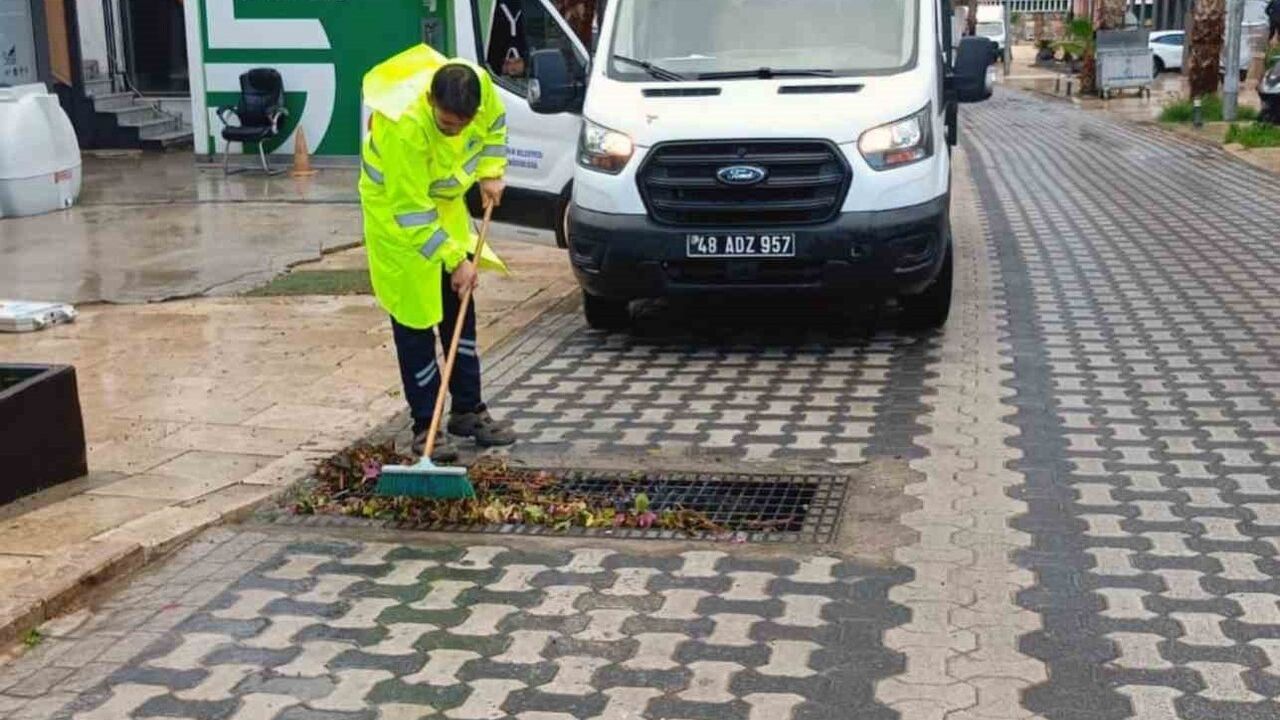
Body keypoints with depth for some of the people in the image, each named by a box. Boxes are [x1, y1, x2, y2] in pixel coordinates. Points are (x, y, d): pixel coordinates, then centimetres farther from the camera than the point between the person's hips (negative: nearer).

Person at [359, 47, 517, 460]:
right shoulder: (403, 126, -38)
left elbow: (494, 124, 5)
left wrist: (491, 172, -5)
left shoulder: (480, 85, -22)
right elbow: (412, 211, -31)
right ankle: (425, 426, 3)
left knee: (460, 311, 11)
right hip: (397, 211, -7)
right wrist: (454, 259, -27)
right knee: (414, 321, -6)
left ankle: (468, 410, 23)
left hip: (446, 202, 7)